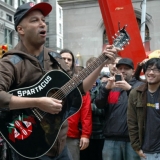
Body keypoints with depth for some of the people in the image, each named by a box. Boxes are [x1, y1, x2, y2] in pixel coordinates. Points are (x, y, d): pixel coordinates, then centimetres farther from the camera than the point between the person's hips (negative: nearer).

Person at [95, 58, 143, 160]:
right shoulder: (110, 86, 14)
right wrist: (106, 88, -14)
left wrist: (130, 88, -22)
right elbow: (99, 104, 1)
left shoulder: (140, 86, 7)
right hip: (112, 138, 2)